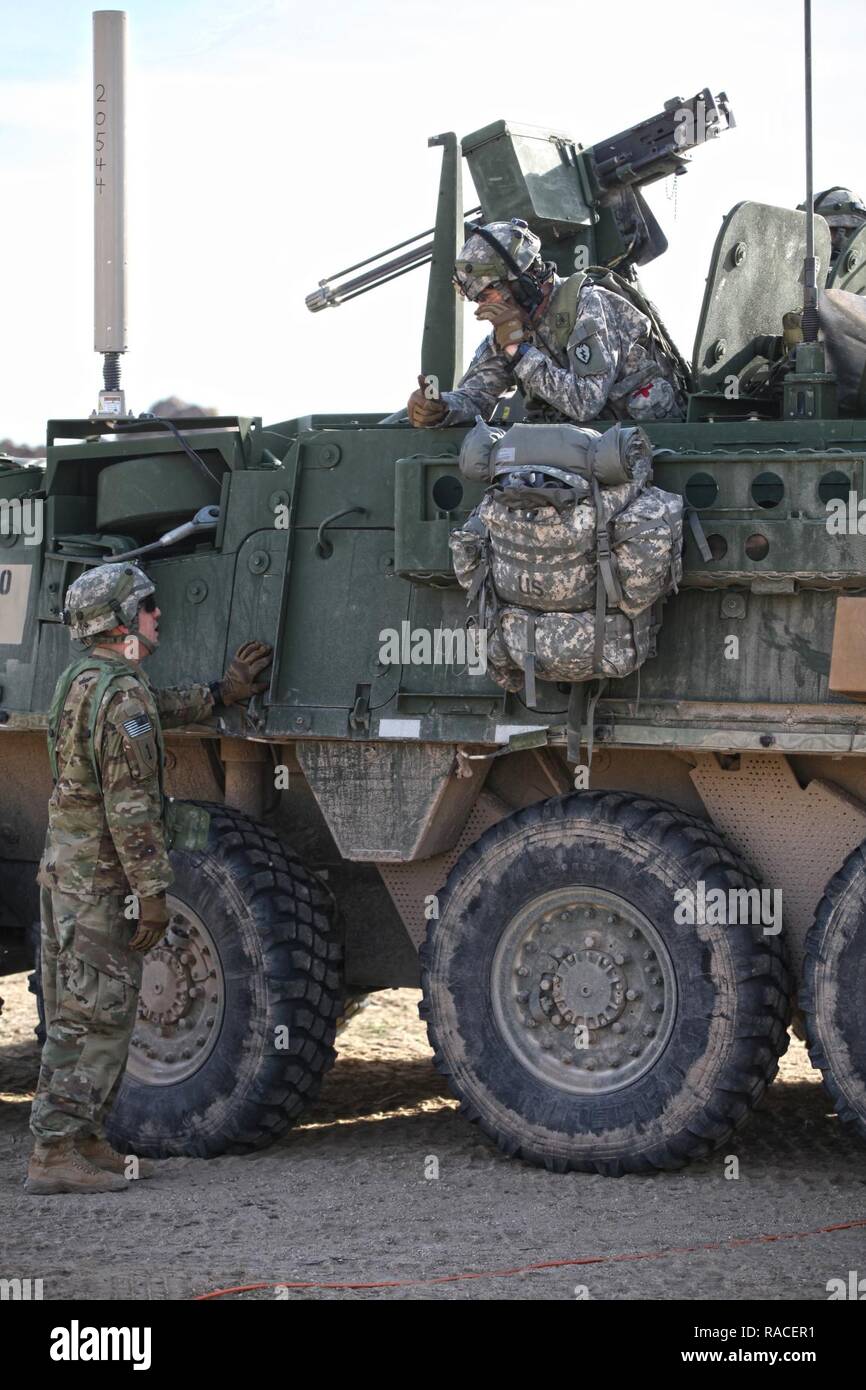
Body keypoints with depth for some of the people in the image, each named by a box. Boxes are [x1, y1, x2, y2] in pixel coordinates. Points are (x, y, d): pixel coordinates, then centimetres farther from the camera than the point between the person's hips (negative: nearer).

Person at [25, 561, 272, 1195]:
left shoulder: (81, 681, 13)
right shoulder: (122, 694, -18)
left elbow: (161, 710, 33)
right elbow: (130, 806, -22)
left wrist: (222, 692, 38)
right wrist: (153, 891, -20)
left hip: (66, 873, 10)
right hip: (101, 881, -10)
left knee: (79, 1018, 16)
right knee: (96, 1019, -7)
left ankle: (84, 1140, 23)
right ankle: (55, 1154, -7)